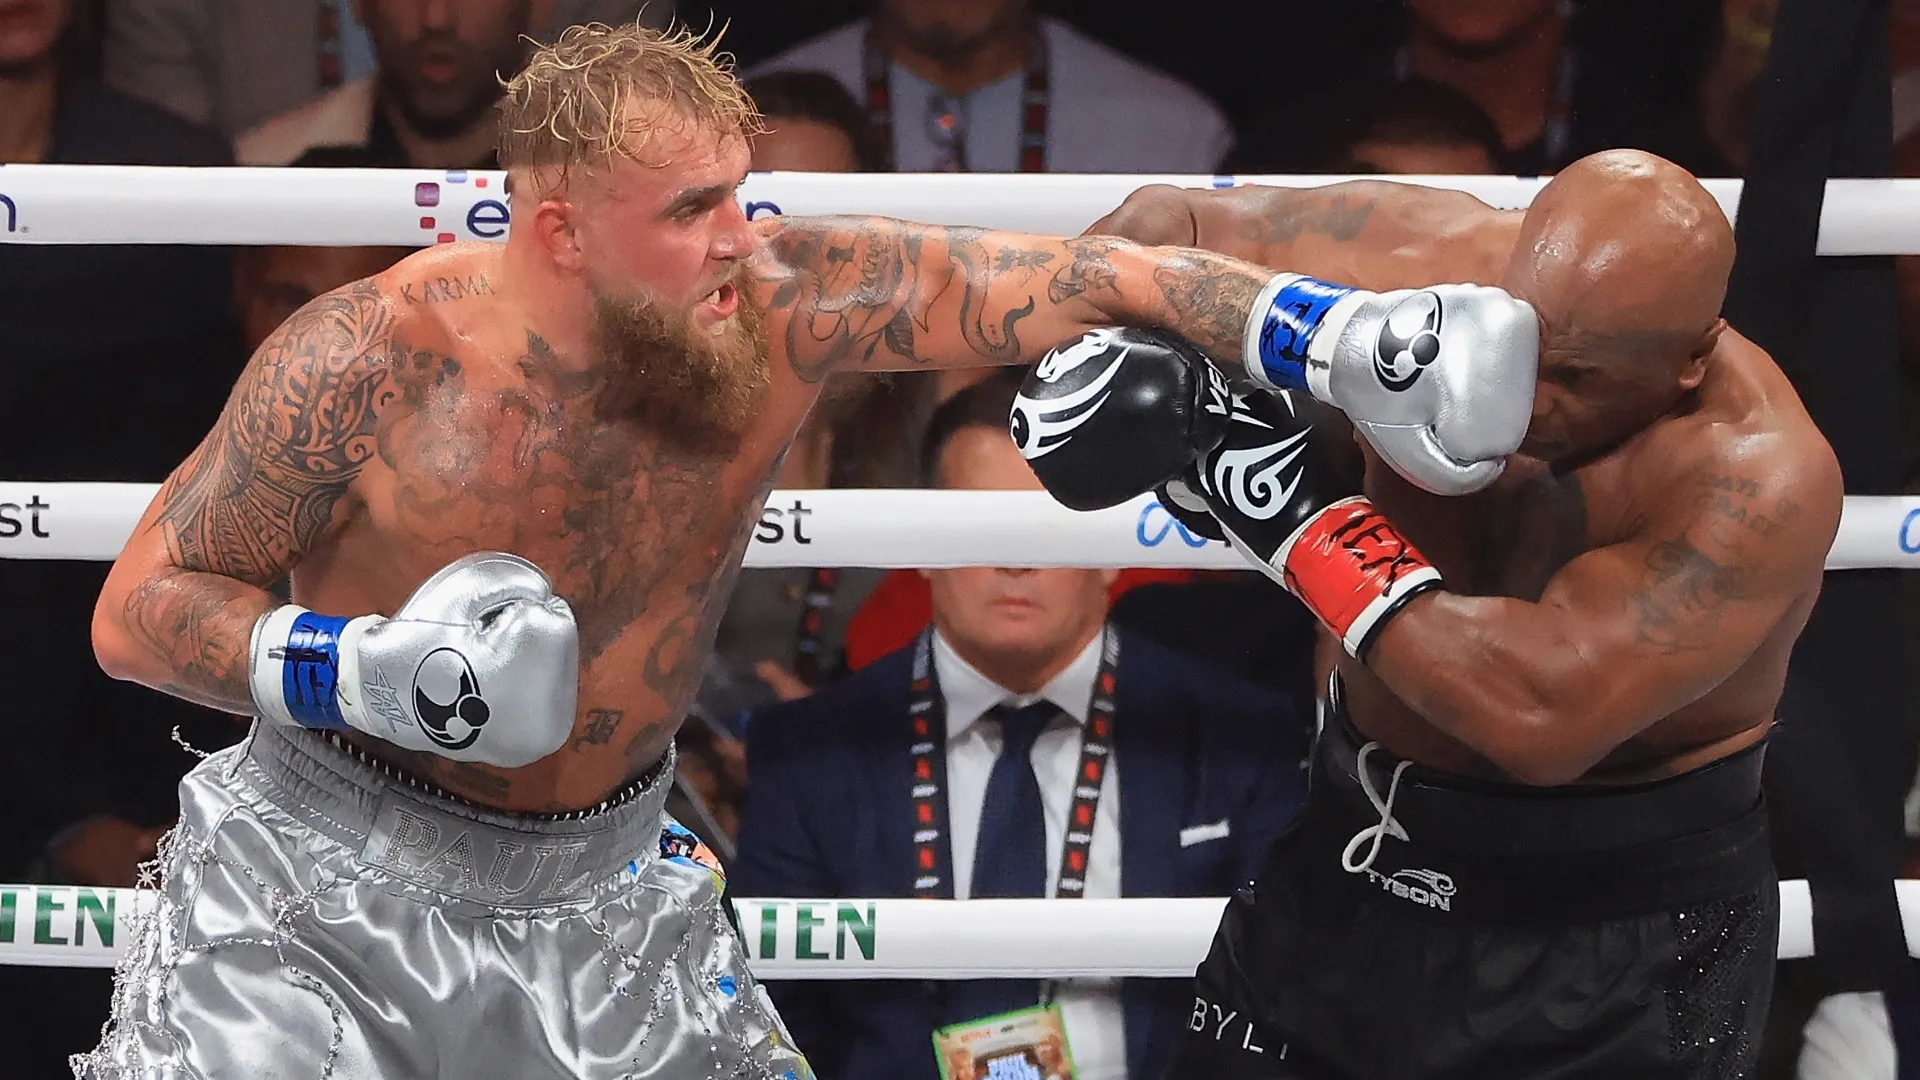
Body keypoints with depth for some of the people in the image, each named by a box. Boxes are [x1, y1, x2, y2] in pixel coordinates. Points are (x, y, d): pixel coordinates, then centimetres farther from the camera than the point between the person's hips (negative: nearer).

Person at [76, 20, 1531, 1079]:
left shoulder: (786, 300, -16)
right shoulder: (367, 365, -24)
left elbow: (1094, 280, -13)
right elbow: (137, 613, -14)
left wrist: (1357, 352, -24)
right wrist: (367, 673, -29)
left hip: (599, 878, 4)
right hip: (324, 878, -4)